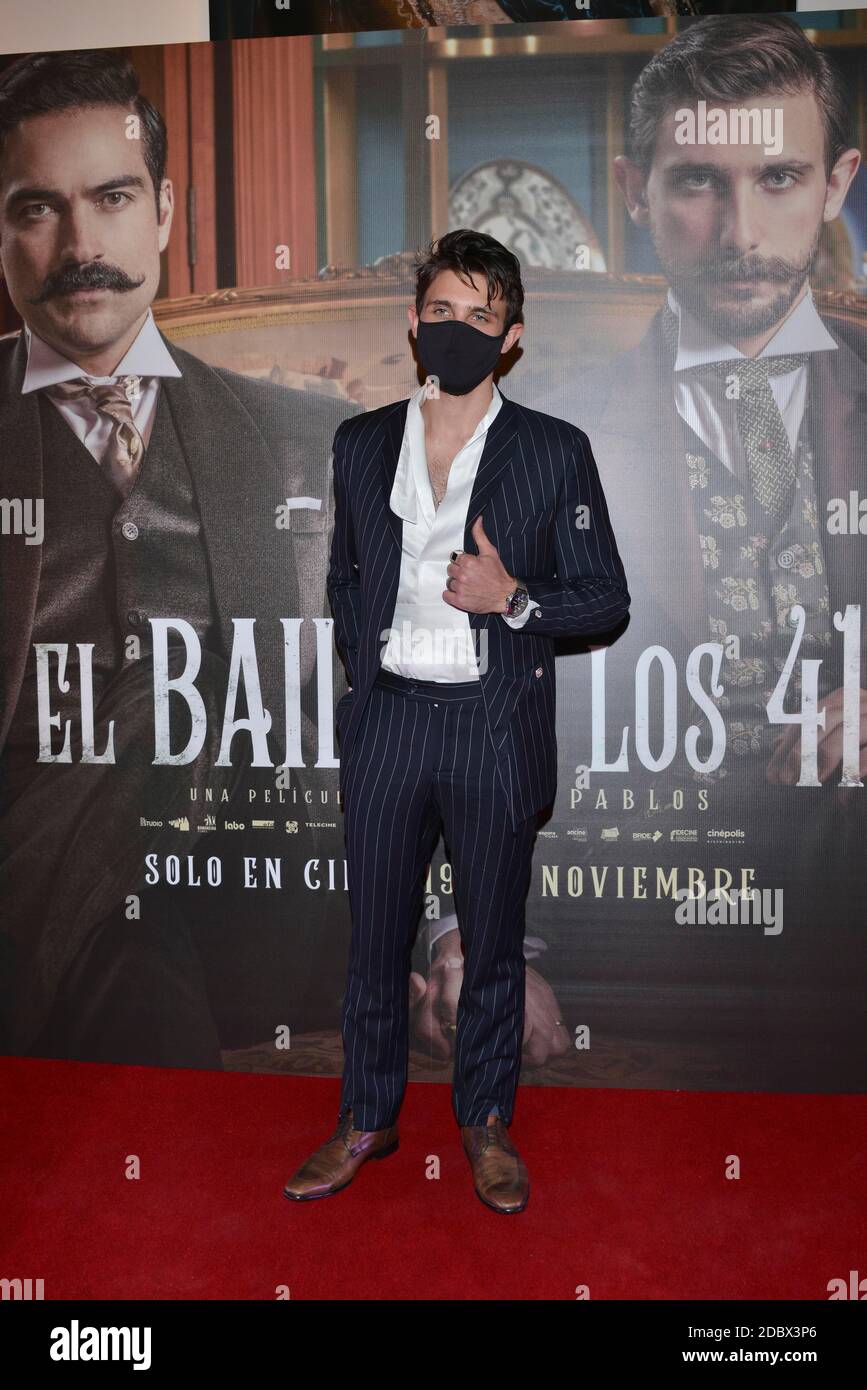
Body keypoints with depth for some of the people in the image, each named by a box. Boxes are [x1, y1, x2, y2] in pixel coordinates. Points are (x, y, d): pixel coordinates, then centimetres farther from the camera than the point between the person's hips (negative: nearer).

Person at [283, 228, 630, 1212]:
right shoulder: (362, 443, 8)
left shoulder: (555, 452, -2)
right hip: (386, 718, 3)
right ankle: (366, 1120, 31)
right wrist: (363, 663, 4)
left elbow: (606, 599, 0)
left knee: (492, 941, 11)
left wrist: (514, 600, -16)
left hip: (496, 729, -2)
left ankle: (487, 1121, 31)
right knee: (375, 936, 12)